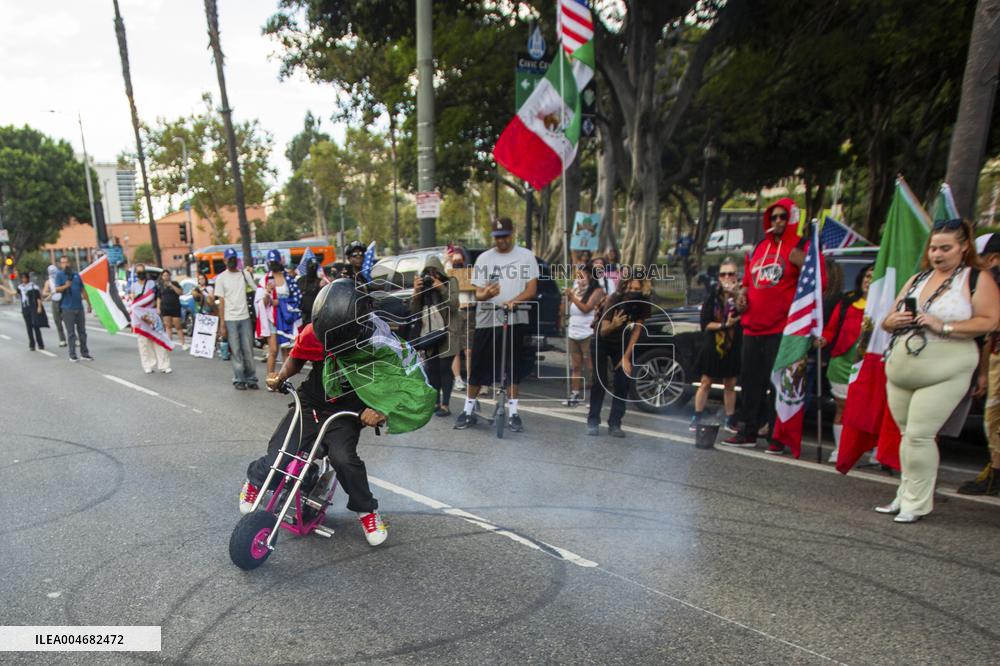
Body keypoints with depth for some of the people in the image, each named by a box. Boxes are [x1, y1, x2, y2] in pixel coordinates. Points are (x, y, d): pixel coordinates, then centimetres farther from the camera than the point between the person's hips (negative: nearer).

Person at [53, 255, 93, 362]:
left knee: (82, 331, 8)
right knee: (71, 333, -1)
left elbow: (83, 290, 16)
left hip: (79, 307, 4)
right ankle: (72, 355, 6)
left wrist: (88, 304, 14)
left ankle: (84, 353, 15)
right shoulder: (59, 275, -1)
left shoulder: (76, 275, 11)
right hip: (67, 308, -4)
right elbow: (57, 289, -13)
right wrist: (65, 286, -33)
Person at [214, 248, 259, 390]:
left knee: (248, 350, 4)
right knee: (235, 351, 1)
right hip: (230, 319, -2)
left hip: (245, 317, 2)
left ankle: (251, 378, 11)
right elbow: (221, 301, 1)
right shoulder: (221, 278, 3)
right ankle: (239, 380, 8)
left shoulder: (245, 273, 8)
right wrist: (222, 324, -3)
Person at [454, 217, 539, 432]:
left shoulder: (526, 256, 5)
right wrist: (486, 294, -23)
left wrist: (513, 301, -20)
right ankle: (468, 411, 15)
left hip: (516, 320, 0)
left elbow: (531, 289, -1)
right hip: (487, 320, 0)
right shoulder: (484, 259, 6)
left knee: (513, 368, 6)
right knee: (478, 368, 2)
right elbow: (478, 293, 2)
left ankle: (513, 413, 16)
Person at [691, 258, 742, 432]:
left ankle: (730, 420, 20)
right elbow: (705, 324, -8)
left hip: (733, 347, 1)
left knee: (730, 384, 10)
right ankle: (697, 417, 13)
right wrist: (724, 325, -22)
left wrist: (737, 295, -25)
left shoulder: (741, 294, -4)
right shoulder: (713, 294, -5)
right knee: (706, 382, 5)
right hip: (712, 346, -1)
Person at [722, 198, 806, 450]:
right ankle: (748, 432, 21)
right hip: (753, 326, 6)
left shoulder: (801, 247, 0)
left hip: (781, 329, -6)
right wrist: (743, 296, 10)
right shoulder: (760, 248, 18)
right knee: (750, 382, 11)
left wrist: (802, 262, -21)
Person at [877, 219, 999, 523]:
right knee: (907, 434, 12)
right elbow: (887, 321, 17)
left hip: (943, 373, -5)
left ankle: (917, 503, 4)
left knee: (919, 435, -9)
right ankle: (906, 495, 24)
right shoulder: (917, 279, 15)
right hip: (900, 370, 6)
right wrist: (893, 321, -5)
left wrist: (943, 326, -20)